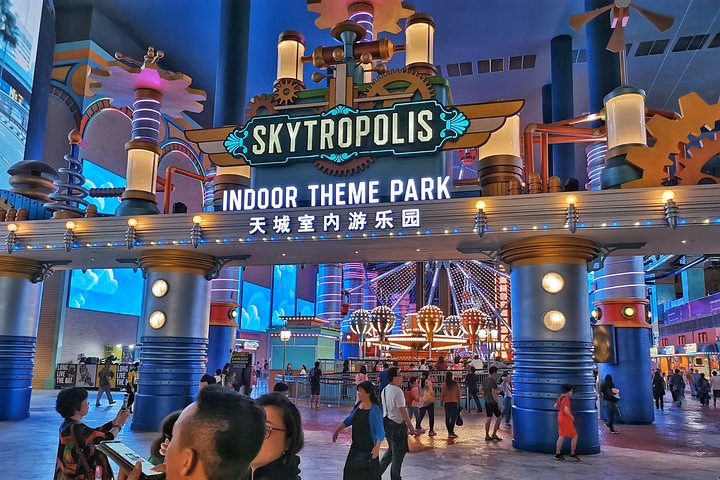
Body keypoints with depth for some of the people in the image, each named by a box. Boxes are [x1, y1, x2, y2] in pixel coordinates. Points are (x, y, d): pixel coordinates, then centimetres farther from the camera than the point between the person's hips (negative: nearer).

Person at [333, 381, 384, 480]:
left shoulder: (375, 410, -17)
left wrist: (377, 446, -32)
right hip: (356, 446, 7)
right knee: (350, 471, 14)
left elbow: (380, 431, -19)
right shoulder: (358, 405, 3)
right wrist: (337, 431, 18)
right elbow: (349, 420, 17)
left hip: (369, 449, -7)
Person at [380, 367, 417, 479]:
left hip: (387, 423, 8)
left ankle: (378, 471, 18)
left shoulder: (385, 390, 7)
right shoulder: (397, 391, -20)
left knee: (391, 449, 22)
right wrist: (411, 427, -13)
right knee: (398, 452, 7)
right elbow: (403, 411, -20)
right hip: (397, 424, -8)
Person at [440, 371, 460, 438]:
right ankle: (451, 432, -8)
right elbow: (458, 394, 4)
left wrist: (441, 402, 7)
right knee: (453, 417, 1)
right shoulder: (456, 384, 0)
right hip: (454, 402, 0)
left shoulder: (444, 384, -5)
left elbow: (442, 394, -4)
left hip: (447, 402, 0)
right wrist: (458, 402, 14)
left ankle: (449, 432, 9)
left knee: (447, 418, 8)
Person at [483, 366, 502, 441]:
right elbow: (494, 394, -23)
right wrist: (498, 403, -17)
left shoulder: (485, 379, 6)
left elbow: (482, 389, 16)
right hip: (493, 402, -8)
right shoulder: (493, 381, -19)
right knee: (499, 417, 6)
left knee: (489, 418, 12)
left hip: (487, 402, 8)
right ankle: (494, 434, 6)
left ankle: (487, 436, 15)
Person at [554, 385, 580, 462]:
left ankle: (557, 454, 16)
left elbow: (556, 406, 17)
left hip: (560, 417, 9)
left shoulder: (560, 398, 5)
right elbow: (566, 411, -27)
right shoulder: (566, 399, -22)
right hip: (566, 419, -9)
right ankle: (572, 454, 9)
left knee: (561, 436, 14)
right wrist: (572, 417, -13)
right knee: (574, 436, 4)